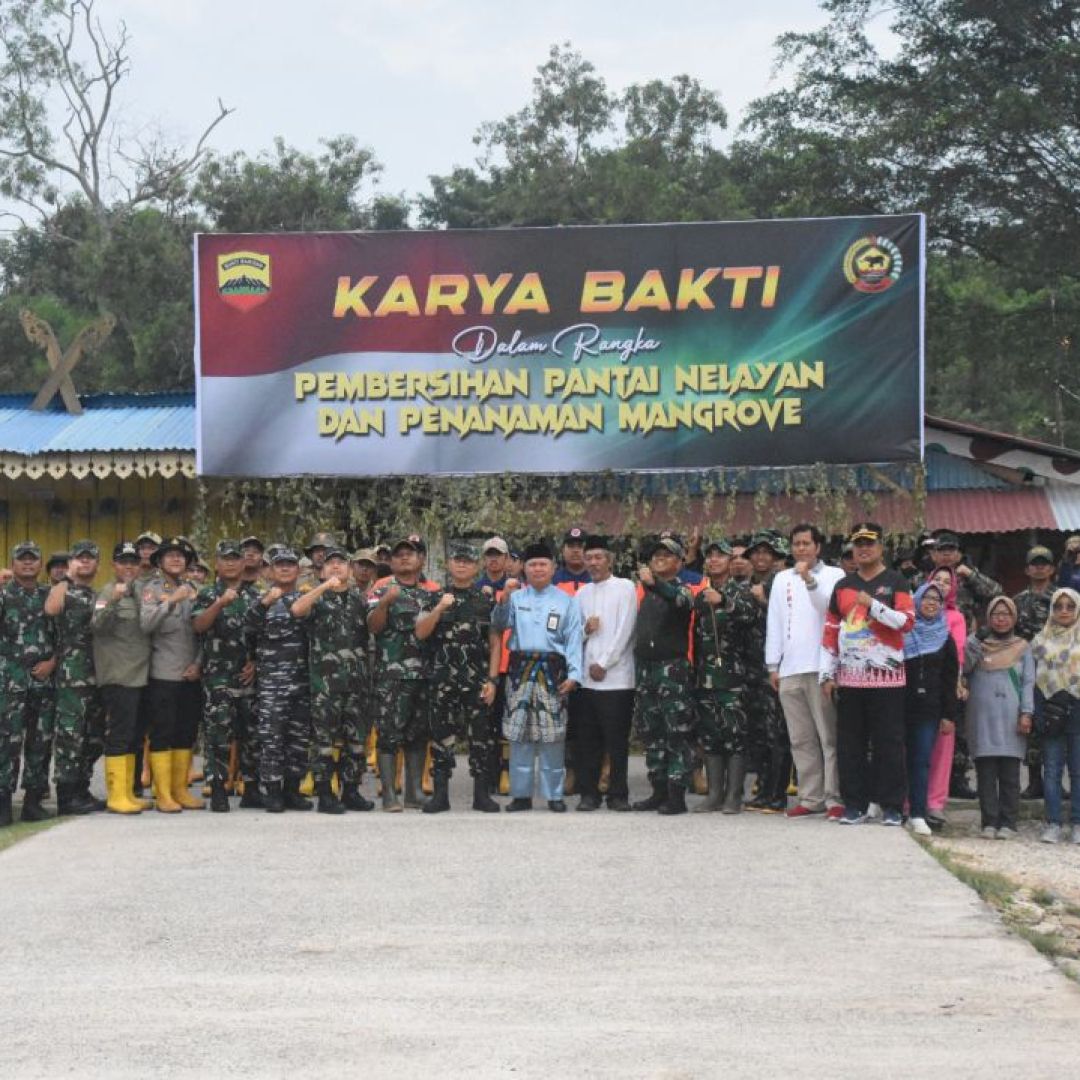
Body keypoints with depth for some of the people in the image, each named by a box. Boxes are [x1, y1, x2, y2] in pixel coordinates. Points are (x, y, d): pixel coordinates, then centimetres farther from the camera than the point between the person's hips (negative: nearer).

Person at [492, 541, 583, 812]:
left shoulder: (566, 601, 7)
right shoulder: (516, 597, 10)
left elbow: (573, 639, 2)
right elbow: (499, 623, -1)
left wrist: (574, 674, -7)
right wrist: (505, 597, -16)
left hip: (552, 670, -1)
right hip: (520, 668, 1)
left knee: (552, 737, -2)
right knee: (519, 734, 3)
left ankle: (554, 795, 5)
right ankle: (521, 794, 9)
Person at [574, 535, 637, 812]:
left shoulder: (624, 588, 0)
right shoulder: (582, 593, 16)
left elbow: (624, 630, -7)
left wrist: (604, 663, -9)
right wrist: (585, 629, -5)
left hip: (616, 677, -5)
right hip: (587, 676, 5)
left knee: (617, 740, -2)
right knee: (588, 740, 5)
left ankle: (618, 794, 4)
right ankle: (588, 793, 10)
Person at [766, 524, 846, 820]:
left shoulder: (833, 575, 4)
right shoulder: (782, 579, 17)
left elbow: (831, 607, -12)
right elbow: (774, 623, 16)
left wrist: (809, 579, -19)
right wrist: (773, 665, 11)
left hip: (822, 668, -5)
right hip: (789, 670, 5)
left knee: (830, 737, -6)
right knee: (801, 739, 7)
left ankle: (835, 798, -5)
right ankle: (810, 797, 12)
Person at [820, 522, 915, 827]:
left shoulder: (895, 583, 3)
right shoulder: (843, 586, 14)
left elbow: (907, 622, -9)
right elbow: (830, 631, 14)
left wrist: (872, 604, -17)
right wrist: (827, 674, 7)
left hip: (886, 676, -4)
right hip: (849, 677, 4)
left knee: (888, 744, -3)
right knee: (849, 744, 3)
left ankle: (892, 806, 1)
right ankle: (854, 805, 9)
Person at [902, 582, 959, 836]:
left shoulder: (945, 639, 11)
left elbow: (951, 680, 9)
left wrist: (949, 715, 2)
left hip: (929, 709, 1)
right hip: (902, 706, -1)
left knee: (921, 761, -4)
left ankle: (918, 815, -6)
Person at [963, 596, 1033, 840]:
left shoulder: (1022, 647, 14)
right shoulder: (977, 643, 15)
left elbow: (1028, 682, 8)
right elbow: (963, 669, 3)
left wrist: (1026, 713, -3)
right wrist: (974, 645, -10)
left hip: (1011, 719, -1)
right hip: (982, 717, 1)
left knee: (1010, 774, -4)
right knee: (986, 772, -3)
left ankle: (1008, 823, -3)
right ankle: (989, 822, 0)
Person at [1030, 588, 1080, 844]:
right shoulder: (1041, 641, 12)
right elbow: (1031, 678, 11)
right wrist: (1036, 713, 1)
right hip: (1050, 710, 1)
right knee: (1051, 769, 0)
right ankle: (1052, 824, 1)